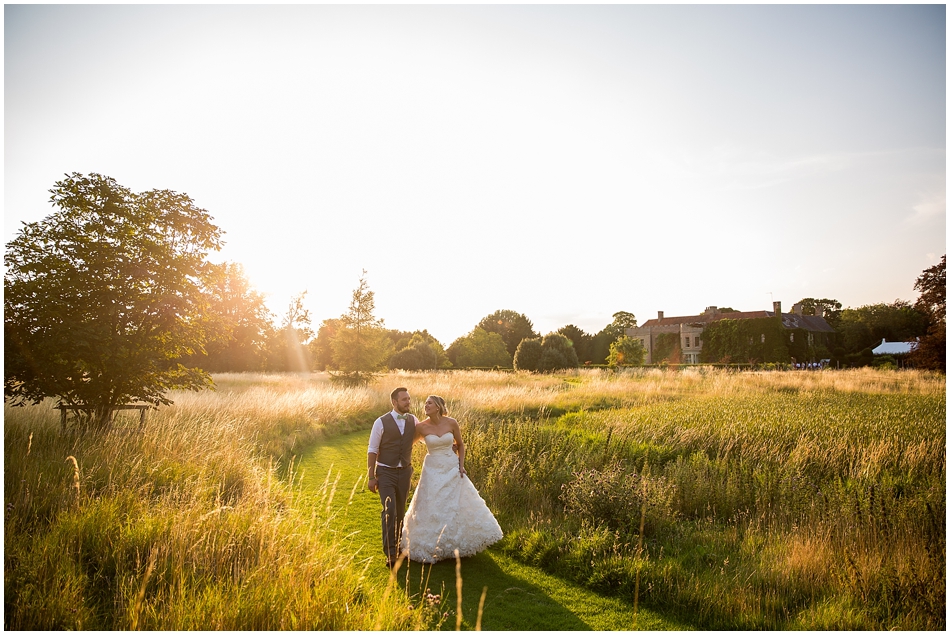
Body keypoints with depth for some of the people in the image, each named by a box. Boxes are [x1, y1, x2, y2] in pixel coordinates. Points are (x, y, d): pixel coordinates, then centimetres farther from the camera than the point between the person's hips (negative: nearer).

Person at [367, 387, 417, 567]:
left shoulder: (413, 421, 1)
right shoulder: (381, 422, -10)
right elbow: (372, 451, -7)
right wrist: (371, 477, -9)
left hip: (405, 471, 4)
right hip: (386, 472, -4)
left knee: (400, 511, 14)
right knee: (389, 510, -13)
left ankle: (397, 544, 32)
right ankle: (390, 553, -7)